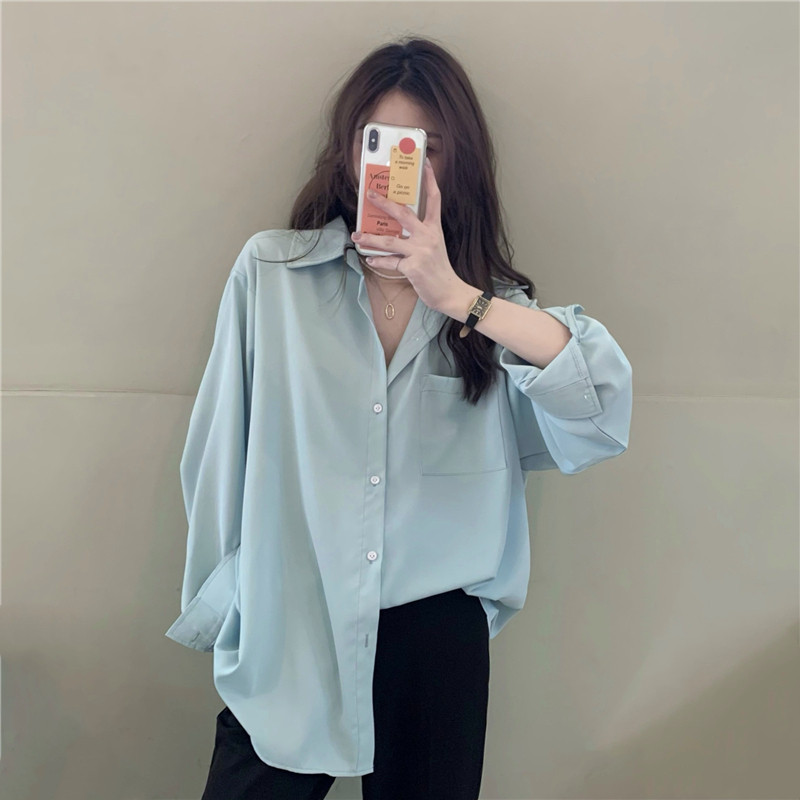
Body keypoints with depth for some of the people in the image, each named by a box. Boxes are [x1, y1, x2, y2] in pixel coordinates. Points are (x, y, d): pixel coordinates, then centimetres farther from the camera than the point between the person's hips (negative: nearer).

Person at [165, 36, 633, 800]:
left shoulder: (490, 301, 1)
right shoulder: (271, 272, -4)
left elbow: (601, 399, -16)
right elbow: (222, 453, 0)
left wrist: (456, 297, -24)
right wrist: (220, 605, 6)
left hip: (439, 639, 2)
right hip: (287, 636, -1)